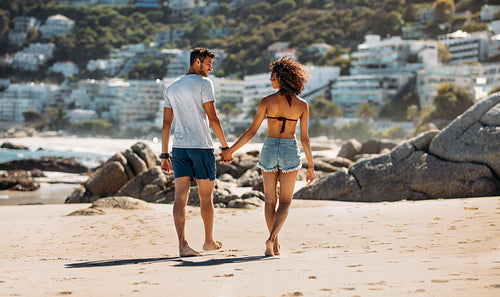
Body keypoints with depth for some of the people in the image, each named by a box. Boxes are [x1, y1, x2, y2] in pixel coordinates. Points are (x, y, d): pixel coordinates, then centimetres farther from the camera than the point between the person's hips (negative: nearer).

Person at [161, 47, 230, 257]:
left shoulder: (171, 88, 14)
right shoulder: (203, 83, -5)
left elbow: (166, 124, 12)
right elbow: (213, 119, -10)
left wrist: (164, 155, 14)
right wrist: (225, 146, -3)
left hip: (179, 146, 5)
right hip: (201, 146, -5)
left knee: (180, 197, -2)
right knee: (205, 196, 9)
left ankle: (182, 245, -12)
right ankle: (209, 241, 22)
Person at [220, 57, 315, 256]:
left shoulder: (267, 101, -7)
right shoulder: (302, 105, -4)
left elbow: (252, 131, -8)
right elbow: (304, 138, -3)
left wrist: (230, 150, 1)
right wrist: (311, 166, 6)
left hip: (269, 149, 0)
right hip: (290, 151, 0)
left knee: (270, 200, 13)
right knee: (285, 202, 6)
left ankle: (275, 246, 13)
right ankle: (271, 238, -17)